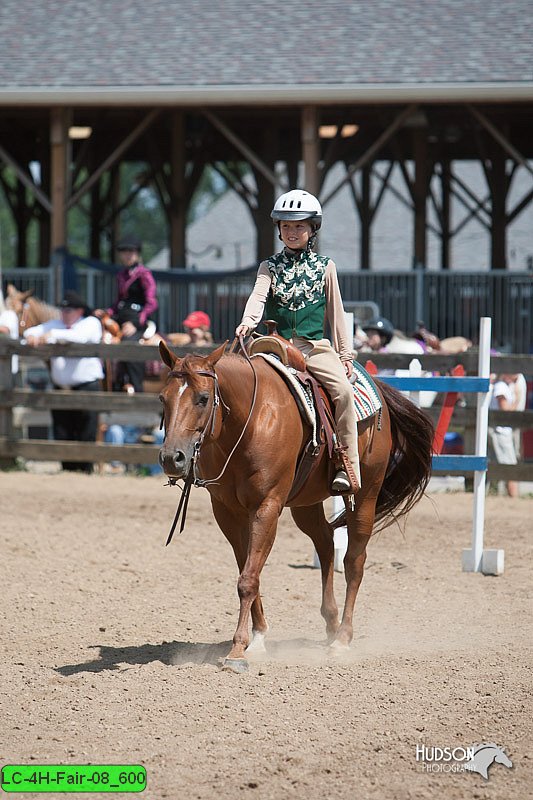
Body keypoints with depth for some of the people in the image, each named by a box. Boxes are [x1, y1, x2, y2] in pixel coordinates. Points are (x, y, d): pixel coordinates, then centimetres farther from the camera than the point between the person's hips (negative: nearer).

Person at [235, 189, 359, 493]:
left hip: (315, 346, -1)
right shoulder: (270, 267, 12)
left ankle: (349, 468, -24)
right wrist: (248, 321, -28)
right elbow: (258, 296, -6)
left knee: (343, 390, -26)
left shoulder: (325, 267, 12)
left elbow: (336, 313, 13)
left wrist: (345, 354, 8)